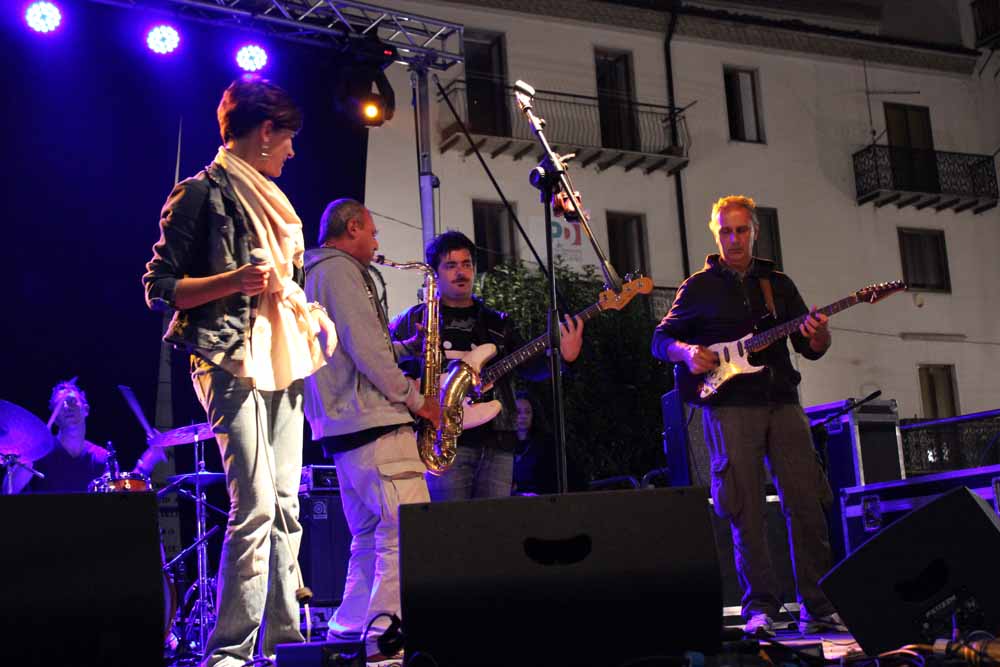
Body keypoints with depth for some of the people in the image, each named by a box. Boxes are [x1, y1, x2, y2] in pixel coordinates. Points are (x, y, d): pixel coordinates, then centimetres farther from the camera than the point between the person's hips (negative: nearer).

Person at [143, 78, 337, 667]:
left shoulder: (270, 201, 23)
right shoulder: (203, 193, -2)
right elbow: (159, 288, -6)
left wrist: (307, 314, 13)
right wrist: (233, 281, -19)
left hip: (282, 361, 8)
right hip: (232, 360, -8)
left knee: (286, 507, 5)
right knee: (255, 506, -15)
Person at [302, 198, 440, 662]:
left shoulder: (314, 274, 24)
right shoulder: (340, 270, -7)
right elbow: (366, 351, -16)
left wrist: (404, 346, 17)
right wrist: (415, 398, -8)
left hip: (341, 428, 11)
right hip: (372, 423, -11)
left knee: (370, 537, 14)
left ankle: (348, 632, 16)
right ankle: (385, 634, -17)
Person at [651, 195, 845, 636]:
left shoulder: (778, 284, 16)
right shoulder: (699, 286, 9)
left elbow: (812, 349, 14)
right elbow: (661, 339, 9)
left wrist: (817, 335, -10)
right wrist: (686, 352, -13)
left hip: (782, 402, 3)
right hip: (730, 406, -3)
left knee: (807, 503, -1)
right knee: (747, 512, -3)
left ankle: (818, 607, 7)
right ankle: (761, 608, 4)